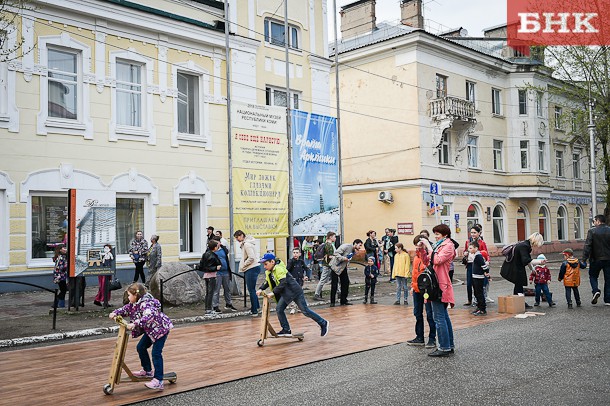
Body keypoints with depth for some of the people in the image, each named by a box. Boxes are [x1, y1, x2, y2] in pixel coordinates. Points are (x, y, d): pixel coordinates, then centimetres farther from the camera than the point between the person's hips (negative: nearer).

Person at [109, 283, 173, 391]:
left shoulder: (146, 304, -29)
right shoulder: (134, 304, 2)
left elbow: (149, 316, -44)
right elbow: (125, 309, 9)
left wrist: (135, 324, -50)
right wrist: (115, 313, -10)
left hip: (161, 329, -10)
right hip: (151, 330, 10)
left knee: (156, 353, -14)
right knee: (141, 347, 16)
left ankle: (158, 381, -15)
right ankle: (147, 371, 32)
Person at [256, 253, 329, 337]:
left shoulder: (279, 269, -23)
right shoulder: (268, 272, 5)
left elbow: (282, 283, -30)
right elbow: (267, 282, 10)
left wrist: (273, 292, -33)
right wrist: (261, 289, -9)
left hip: (295, 291, -9)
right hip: (285, 294, 9)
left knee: (305, 310, -2)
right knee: (279, 309, -4)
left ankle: (323, 323, 12)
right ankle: (286, 330, 5)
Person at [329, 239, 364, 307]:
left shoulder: (354, 251, 7)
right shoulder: (346, 246, -19)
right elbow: (336, 253, -25)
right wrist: (343, 258, -29)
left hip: (343, 267, 9)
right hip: (335, 266, -9)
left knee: (346, 283, 6)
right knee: (334, 285, -6)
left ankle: (343, 301, 16)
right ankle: (332, 302, 2)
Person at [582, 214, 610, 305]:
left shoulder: (592, 231, -9)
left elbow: (587, 246, -13)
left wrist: (584, 259, -10)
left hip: (596, 259, -3)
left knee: (593, 276, 15)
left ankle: (596, 290, -10)